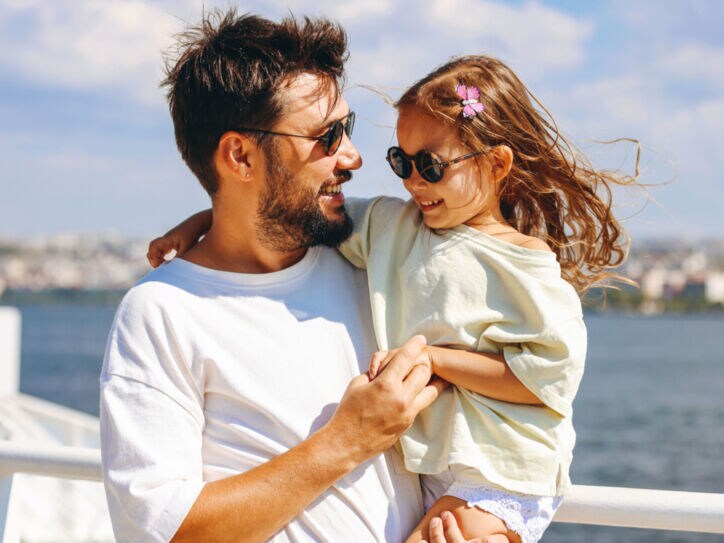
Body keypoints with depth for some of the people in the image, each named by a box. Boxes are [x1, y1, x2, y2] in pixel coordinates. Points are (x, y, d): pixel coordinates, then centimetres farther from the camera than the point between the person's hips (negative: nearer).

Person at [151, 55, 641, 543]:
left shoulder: (526, 264, -11)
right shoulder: (391, 227, 8)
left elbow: (551, 374, -16)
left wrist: (431, 357, -16)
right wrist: (201, 222, 3)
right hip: (417, 463, 7)